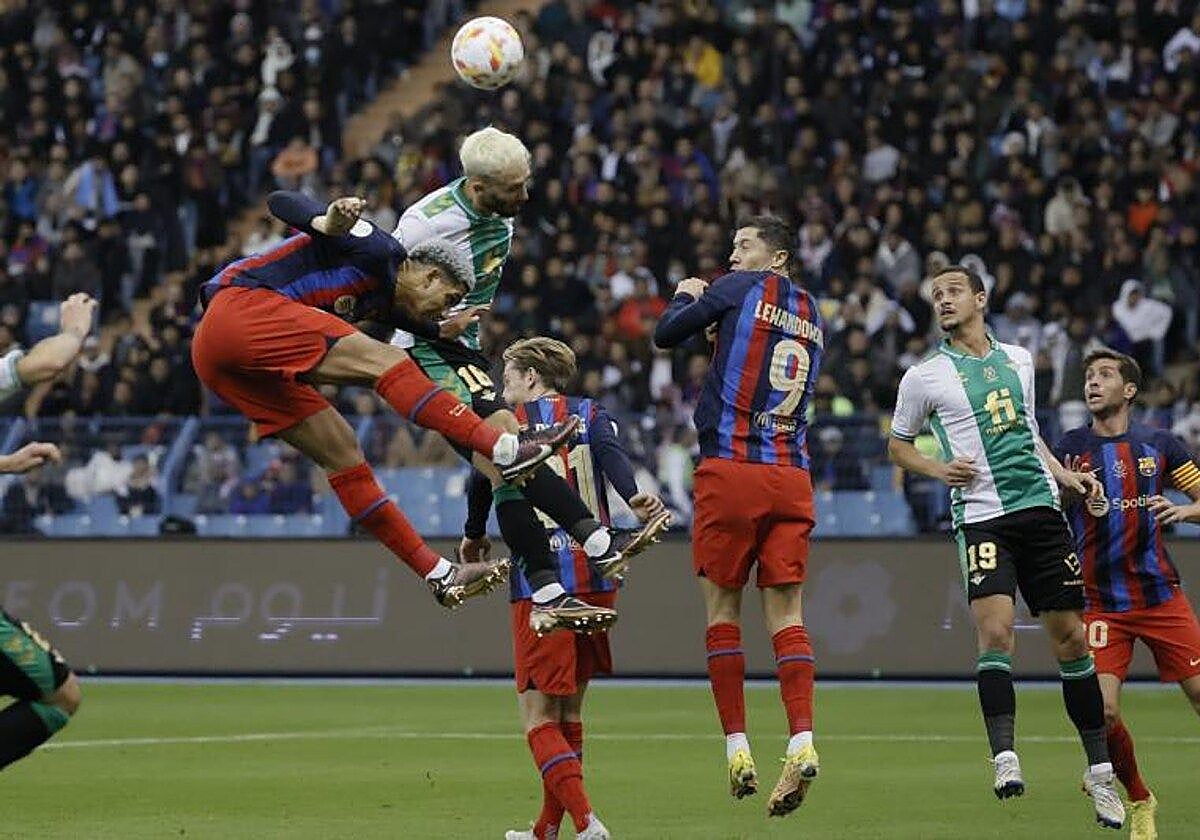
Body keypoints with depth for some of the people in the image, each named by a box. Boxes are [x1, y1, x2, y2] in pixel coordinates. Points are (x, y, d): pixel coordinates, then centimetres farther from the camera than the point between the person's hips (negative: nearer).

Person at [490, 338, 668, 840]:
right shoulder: (591, 415, 12)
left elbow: (481, 485, 6)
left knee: (539, 716, -4)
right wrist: (635, 498, -25)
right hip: (596, 579, 4)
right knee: (568, 711, 17)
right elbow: (611, 453, -7)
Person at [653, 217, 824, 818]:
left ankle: (737, 748, 1)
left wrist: (685, 296, 26)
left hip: (731, 469, -4)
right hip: (792, 476, 5)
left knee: (722, 606, 4)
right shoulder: (811, 315, 17)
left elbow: (666, 335, 6)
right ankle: (802, 741, -15)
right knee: (786, 611, 1)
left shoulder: (741, 289, 0)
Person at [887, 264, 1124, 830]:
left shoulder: (1018, 360, 16)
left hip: (1040, 508, 4)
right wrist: (939, 469, -5)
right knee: (995, 628, -23)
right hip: (982, 516, -4)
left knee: (1071, 636, 4)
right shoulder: (924, 376, 4)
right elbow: (898, 445, 13)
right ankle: (1004, 757, -24)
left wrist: (1066, 475, 16)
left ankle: (1100, 771, 12)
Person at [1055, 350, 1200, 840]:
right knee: (1103, 711, -14)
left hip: (1160, 596, 1)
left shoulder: (1159, 445, 5)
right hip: (1101, 604, 0)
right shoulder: (1069, 450, 4)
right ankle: (1138, 801, 10)